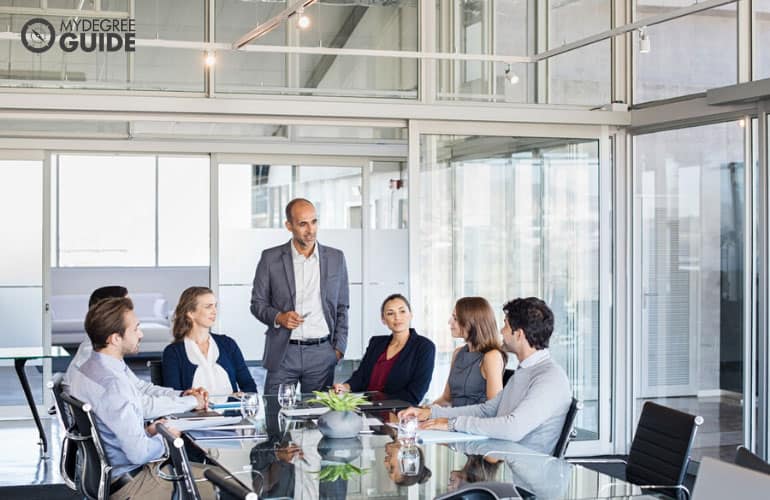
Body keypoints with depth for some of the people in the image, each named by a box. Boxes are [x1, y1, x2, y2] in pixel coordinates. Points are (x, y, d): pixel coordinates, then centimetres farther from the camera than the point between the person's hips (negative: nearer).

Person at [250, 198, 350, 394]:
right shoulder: (271, 258, 1)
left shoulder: (336, 258, 7)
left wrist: (338, 348, 4)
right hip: (283, 353, -1)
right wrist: (278, 317, -13)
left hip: (322, 353, 1)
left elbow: (342, 308, 12)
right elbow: (257, 303, 6)